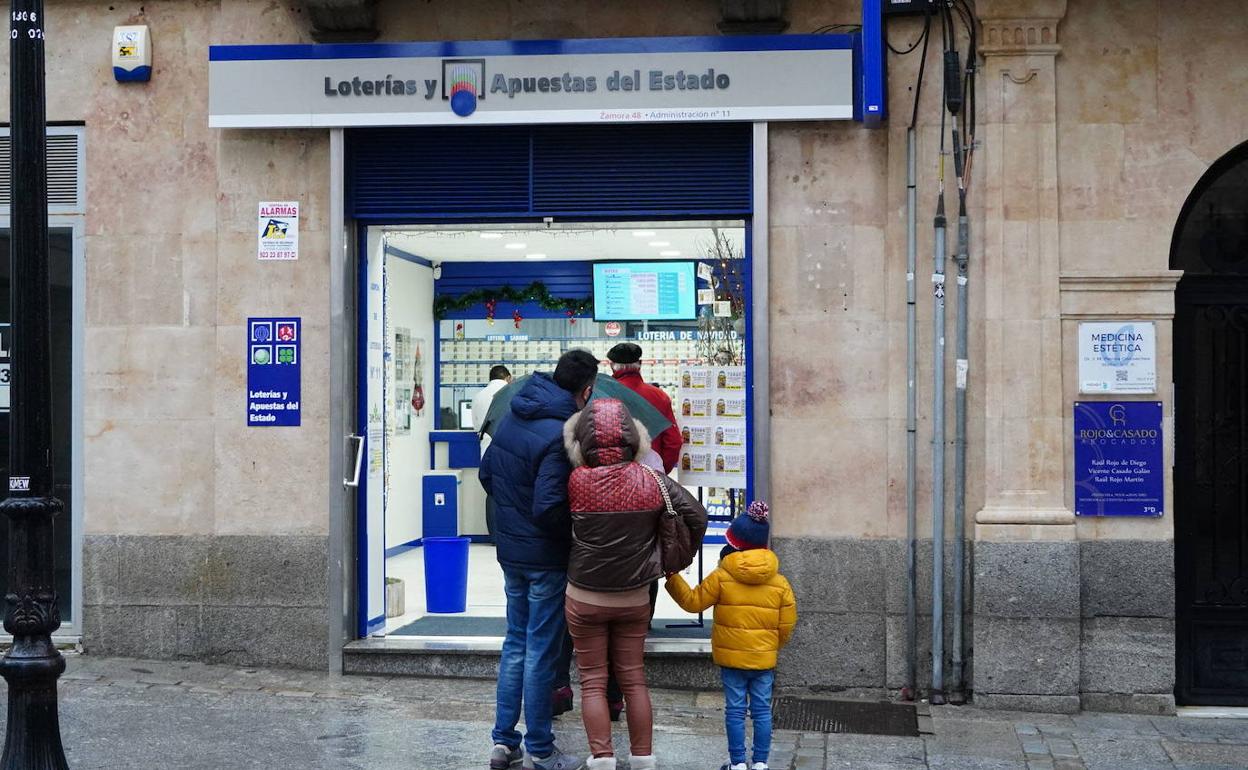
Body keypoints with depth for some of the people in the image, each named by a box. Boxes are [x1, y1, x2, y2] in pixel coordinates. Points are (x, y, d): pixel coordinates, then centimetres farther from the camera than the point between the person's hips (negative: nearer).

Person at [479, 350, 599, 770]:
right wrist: (579, 532, -11)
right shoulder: (560, 435, -24)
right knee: (541, 652, 3)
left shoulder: (512, 418, 2)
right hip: (546, 557, -8)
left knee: (516, 643, 18)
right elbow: (549, 508, -28)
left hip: (510, 549, 8)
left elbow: (487, 473, 13)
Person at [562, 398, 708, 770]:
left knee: (592, 681, 8)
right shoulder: (652, 481, -11)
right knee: (634, 678, 14)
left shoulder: (578, 481, -18)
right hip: (635, 599, 2)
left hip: (585, 599, -2)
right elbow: (696, 515, -6)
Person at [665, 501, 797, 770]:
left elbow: (693, 601, -2)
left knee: (735, 710, 6)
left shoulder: (721, 577, -8)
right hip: (765, 658, 2)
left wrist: (672, 578, 7)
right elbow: (786, 624, 3)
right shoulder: (779, 583, 0)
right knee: (762, 710, 8)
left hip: (732, 657, -2)